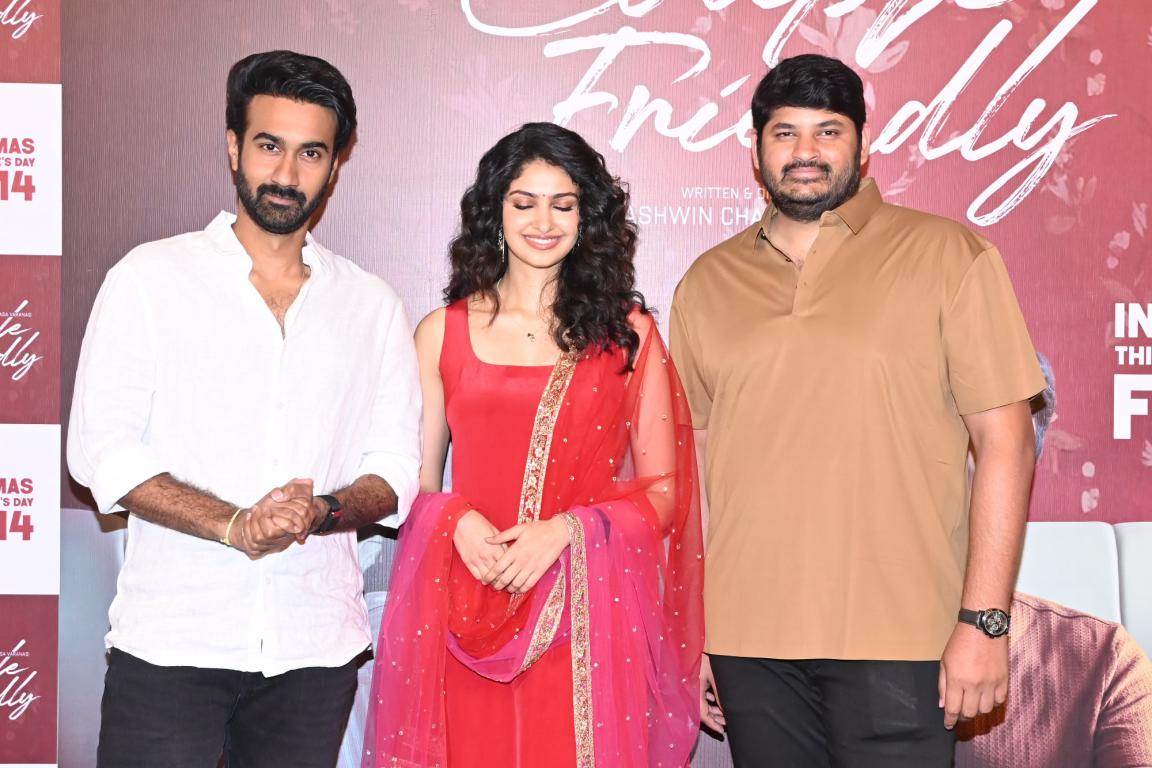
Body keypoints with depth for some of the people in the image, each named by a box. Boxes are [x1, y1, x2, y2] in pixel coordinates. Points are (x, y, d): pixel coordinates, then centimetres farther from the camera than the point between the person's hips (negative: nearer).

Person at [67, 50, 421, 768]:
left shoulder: (373, 305, 10)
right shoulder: (150, 277, 2)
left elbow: (395, 471, 8)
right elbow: (100, 450, -4)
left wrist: (321, 512, -14)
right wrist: (233, 524, -17)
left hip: (316, 647, 3)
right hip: (171, 636, -2)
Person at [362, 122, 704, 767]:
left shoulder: (628, 333, 5)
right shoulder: (442, 333, 7)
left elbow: (663, 490, 4)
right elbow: (414, 481, 10)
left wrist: (566, 531, -12)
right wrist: (459, 523, -11)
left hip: (590, 618, 0)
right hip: (468, 617, 1)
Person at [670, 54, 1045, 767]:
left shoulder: (949, 257, 0)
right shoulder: (707, 284, 10)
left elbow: (1005, 440, -3)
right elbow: (689, 459, 12)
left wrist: (986, 618, -9)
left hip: (896, 636, -3)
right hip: (748, 643, 3)